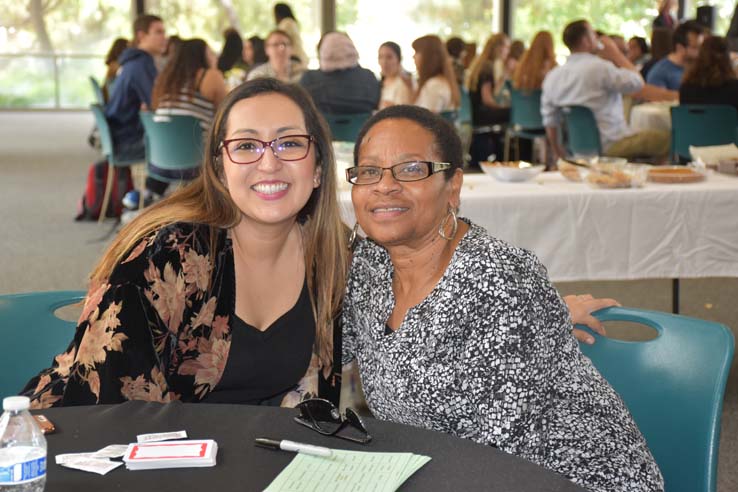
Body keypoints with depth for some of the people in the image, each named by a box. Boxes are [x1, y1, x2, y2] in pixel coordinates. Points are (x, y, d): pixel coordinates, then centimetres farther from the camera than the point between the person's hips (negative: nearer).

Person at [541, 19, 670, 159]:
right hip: (610, 147, -8)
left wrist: (559, 155, 21)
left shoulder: (552, 76, 2)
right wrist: (615, 52, -2)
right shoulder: (600, 67, -18)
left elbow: (550, 121, 7)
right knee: (664, 138, 6)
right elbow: (637, 82, -10)